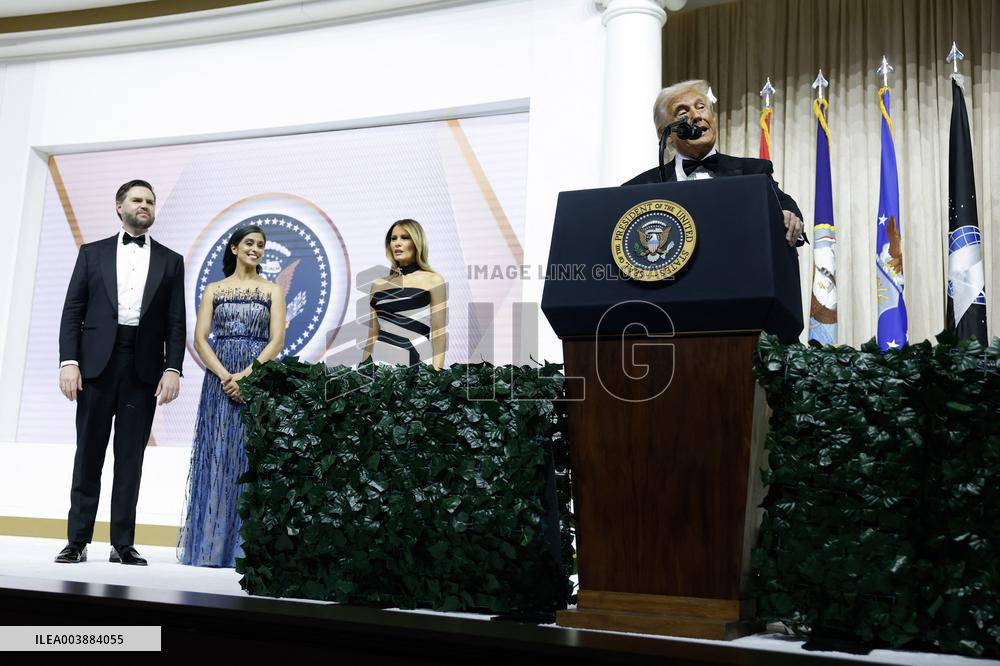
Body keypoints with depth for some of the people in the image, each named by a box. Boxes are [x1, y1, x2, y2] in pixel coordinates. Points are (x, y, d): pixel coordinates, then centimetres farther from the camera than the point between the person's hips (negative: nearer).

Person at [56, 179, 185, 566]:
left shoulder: (170, 261, 11)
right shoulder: (93, 253, 10)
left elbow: (176, 323, 6)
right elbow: (72, 312, 5)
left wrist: (173, 369, -6)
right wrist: (69, 362, -7)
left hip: (144, 370, 0)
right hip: (97, 364, 0)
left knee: (130, 459, 3)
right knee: (88, 455, 3)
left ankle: (122, 544, 8)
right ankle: (77, 541, 10)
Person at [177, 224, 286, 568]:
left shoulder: (272, 290, 8)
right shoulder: (214, 290, 11)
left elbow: (276, 340, -2)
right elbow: (200, 339, 2)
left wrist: (246, 375, -13)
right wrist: (225, 376, -12)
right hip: (221, 381, 1)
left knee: (254, 457, -2)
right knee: (218, 457, 0)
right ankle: (213, 545, 6)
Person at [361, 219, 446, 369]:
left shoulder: (433, 281, 0)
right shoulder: (378, 284, 11)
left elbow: (438, 334, -4)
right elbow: (372, 336, 14)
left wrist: (436, 373, -13)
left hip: (416, 362, -3)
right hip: (380, 361, 4)